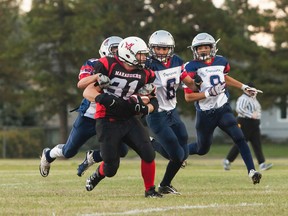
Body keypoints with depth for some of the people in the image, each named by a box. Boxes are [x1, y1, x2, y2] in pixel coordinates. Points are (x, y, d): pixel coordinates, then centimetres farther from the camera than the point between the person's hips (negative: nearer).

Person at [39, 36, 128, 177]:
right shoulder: (92, 65, -9)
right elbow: (81, 84, -27)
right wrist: (96, 76, -43)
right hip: (88, 116, -3)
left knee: (121, 150, -11)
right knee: (69, 151, 8)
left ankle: (92, 158, 17)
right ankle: (48, 155, 43)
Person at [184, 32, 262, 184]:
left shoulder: (221, 62, 3)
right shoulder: (192, 68, -12)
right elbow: (188, 97, -14)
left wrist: (243, 87, 22)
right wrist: (209, 93, -25)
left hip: (223, 109, 3)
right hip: (205, 114, -3)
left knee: (239, 137, -18)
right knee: (202, 149, 13)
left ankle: (251, 171, -20)